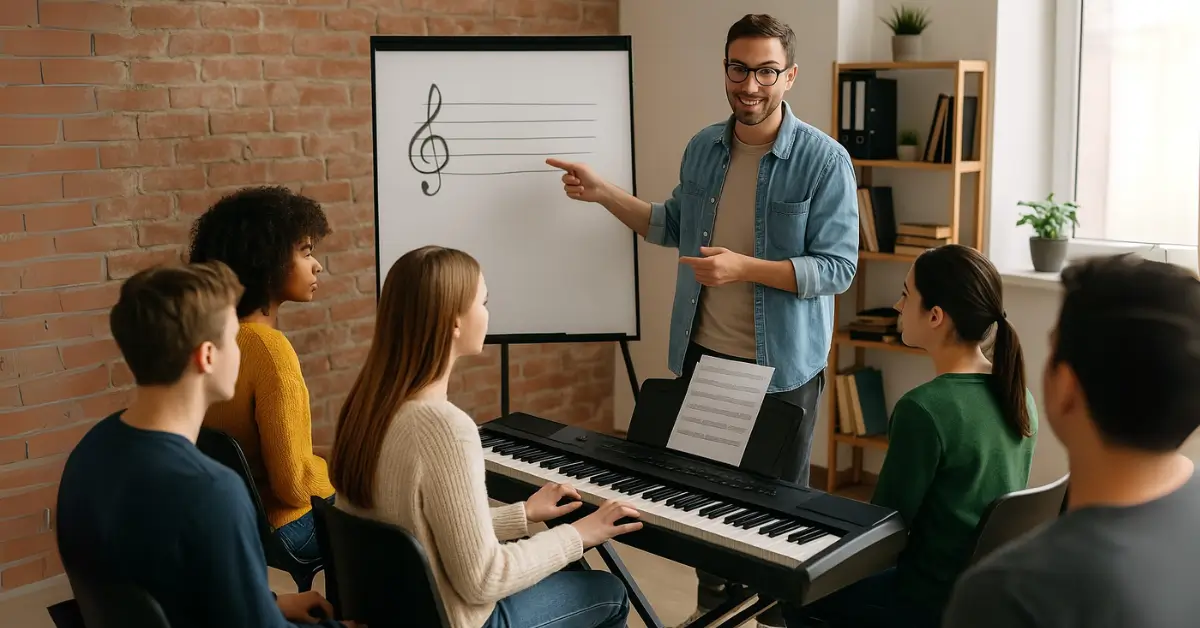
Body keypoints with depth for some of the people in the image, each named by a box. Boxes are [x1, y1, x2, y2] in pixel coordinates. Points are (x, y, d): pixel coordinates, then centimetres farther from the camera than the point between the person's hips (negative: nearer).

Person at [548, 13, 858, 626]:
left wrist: (744, 267, -28)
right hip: (702, 355, 5)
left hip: (782, 365, -5)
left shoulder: (824, 160, -14)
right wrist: (604, 193, 8)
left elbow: (838, 268, -17)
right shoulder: (703, 148, 4)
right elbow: (676, 226, 19)